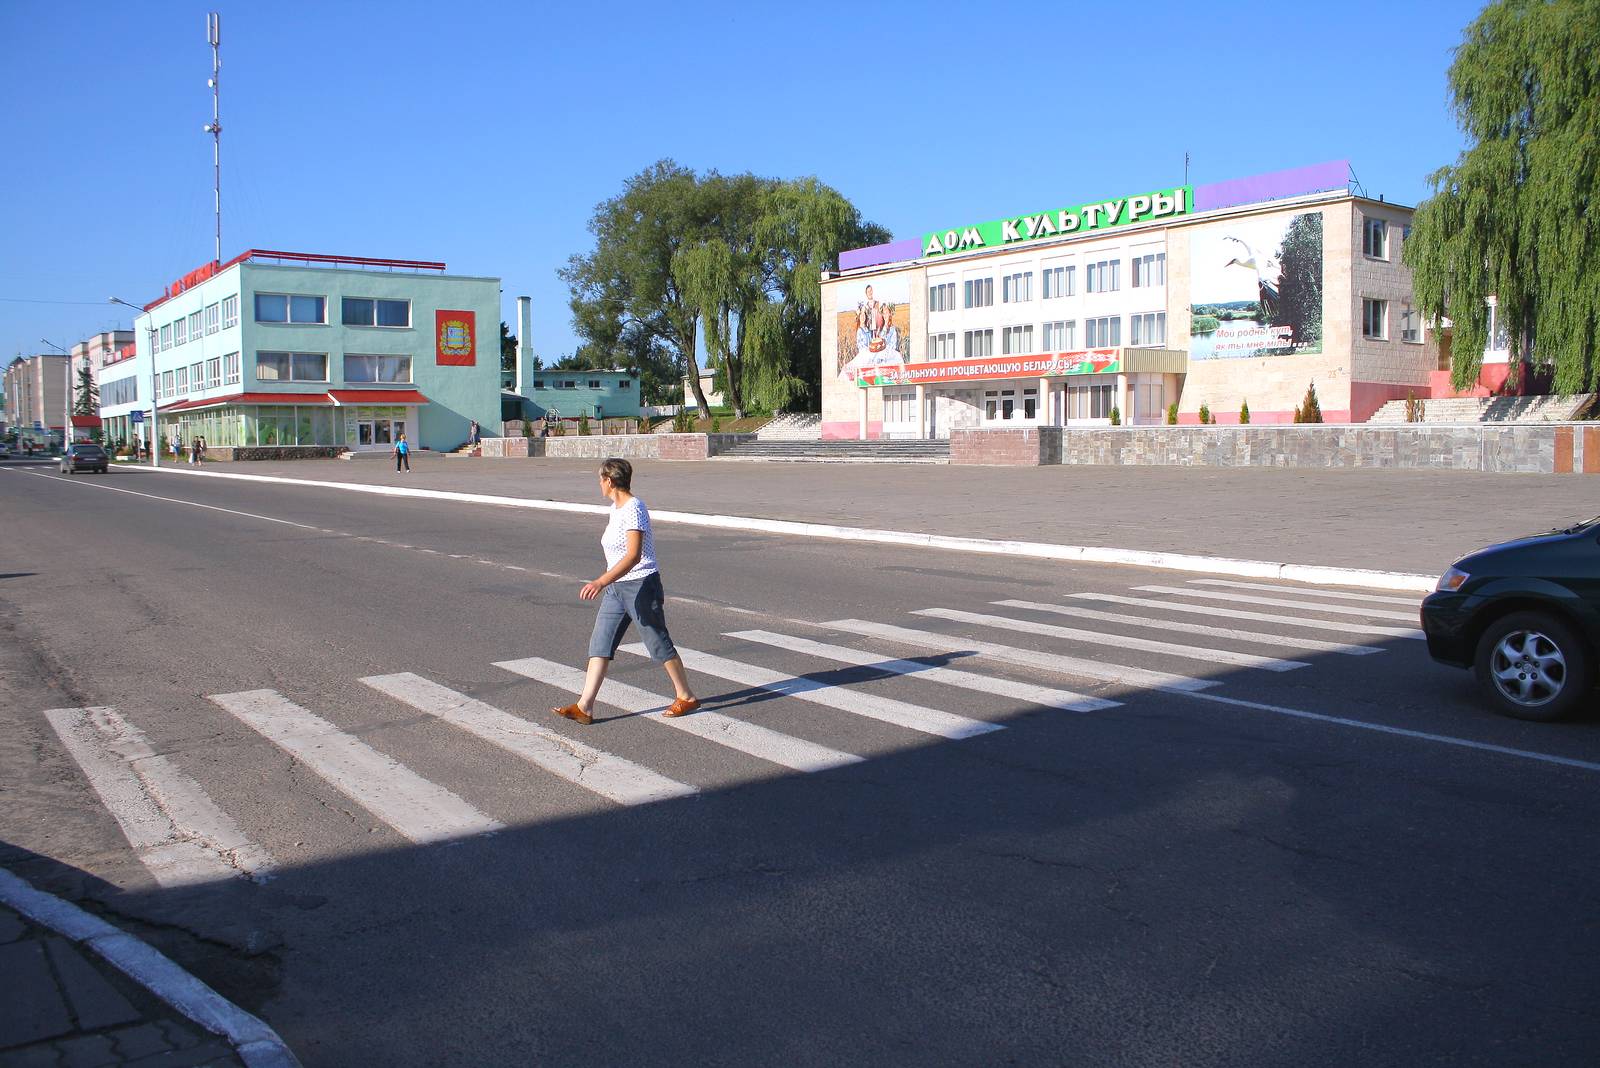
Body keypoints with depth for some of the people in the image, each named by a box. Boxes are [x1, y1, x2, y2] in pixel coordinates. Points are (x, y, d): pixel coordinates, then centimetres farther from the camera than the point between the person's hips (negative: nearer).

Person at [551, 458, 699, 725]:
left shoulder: (633, 508, -18)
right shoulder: (615, 509, 12)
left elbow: (634, 555, -28)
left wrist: (601, 582, -37)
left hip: (641, 585, -9)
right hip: (616, 588, 9)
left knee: (659, 645, 3)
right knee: (599, 645, 2)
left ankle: (686, 697, 19)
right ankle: (584, 707, 1)